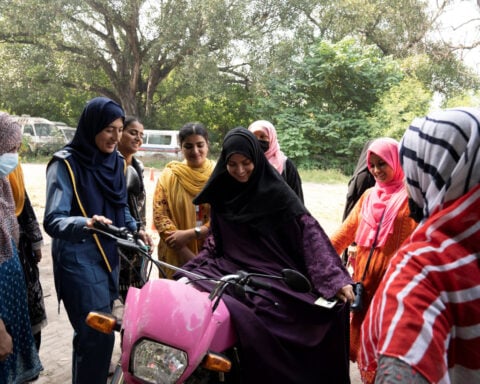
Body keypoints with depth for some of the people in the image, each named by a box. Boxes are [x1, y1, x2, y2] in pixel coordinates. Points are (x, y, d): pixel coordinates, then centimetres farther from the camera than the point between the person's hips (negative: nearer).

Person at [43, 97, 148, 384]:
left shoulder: (117, 161, 5)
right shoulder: (66, 164, -16)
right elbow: (53, 220, -24)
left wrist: (134, 229, 0)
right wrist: (86, 223, -43)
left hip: (109, 254, 7)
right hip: (78, 259, -6)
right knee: (97, 332, -9)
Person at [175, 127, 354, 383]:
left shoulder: (275, 192, -5)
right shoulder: (222, 193, 9)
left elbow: (310, 232, -10)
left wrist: (335, 278, -19)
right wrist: (188, 269, 6)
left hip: (272, 275, -5)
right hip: (230, 270, 5)